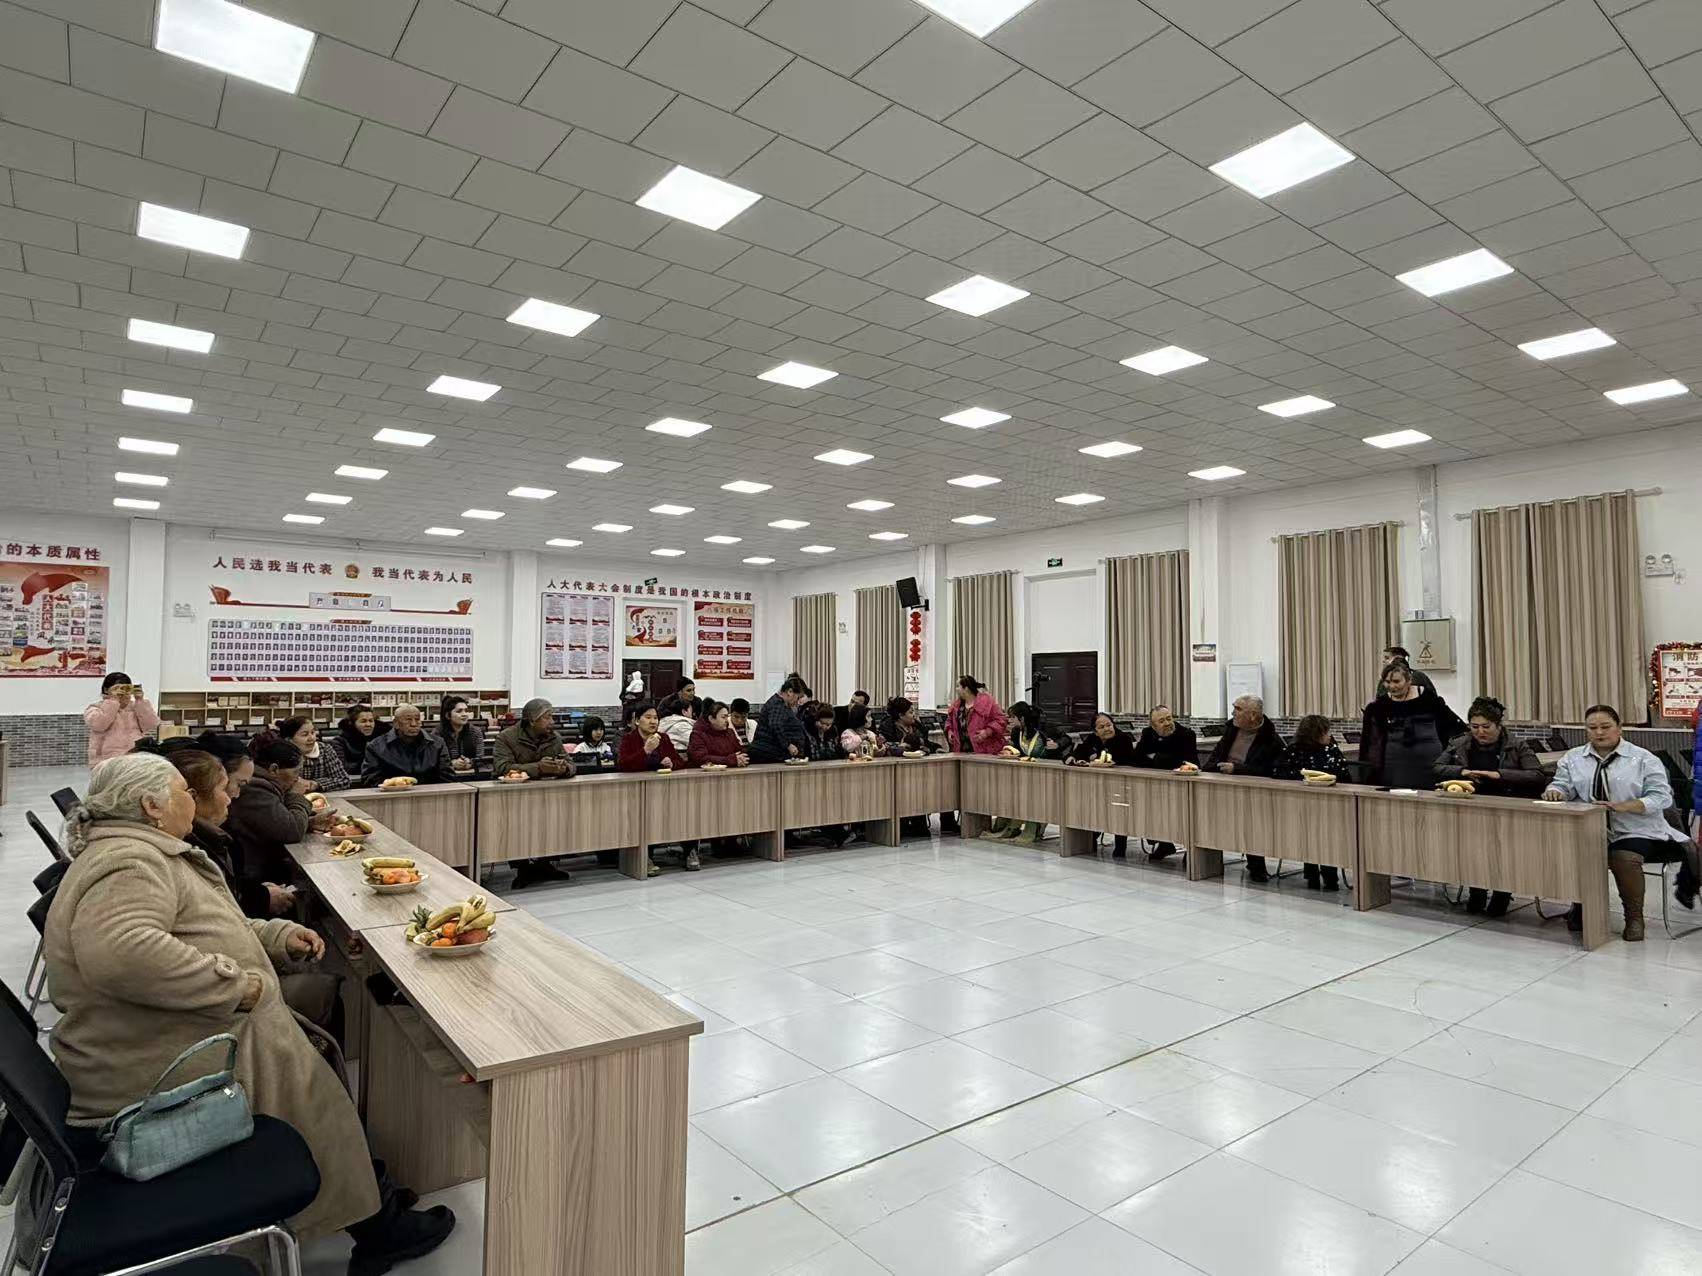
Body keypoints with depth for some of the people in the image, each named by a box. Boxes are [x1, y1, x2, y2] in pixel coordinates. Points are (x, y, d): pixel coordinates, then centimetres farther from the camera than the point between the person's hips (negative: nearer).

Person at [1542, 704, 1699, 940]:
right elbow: (1562, 786, 10)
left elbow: (1661, 797, -4)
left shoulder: (1644, 758, 3)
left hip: (1634, 831, -3)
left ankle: (1634, 917, -9)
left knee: (1624, 858, -33)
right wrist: (1554, 792, -16)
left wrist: (1622, 806, -20)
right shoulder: (1573, 757, 13)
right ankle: (1581, 905, -1)